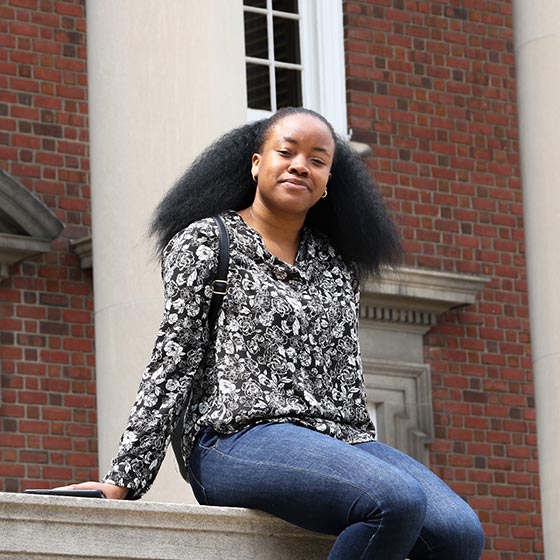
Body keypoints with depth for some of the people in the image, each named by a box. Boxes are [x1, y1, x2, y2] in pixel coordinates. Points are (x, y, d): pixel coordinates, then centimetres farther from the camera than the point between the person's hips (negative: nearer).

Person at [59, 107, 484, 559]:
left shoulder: (337, 264, 23)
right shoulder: (205, 242, 7)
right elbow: (174, 362, 1)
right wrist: (124, 479, -7)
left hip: (343, 438, 6)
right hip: (239, 438, -6)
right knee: (398, 501, -34)